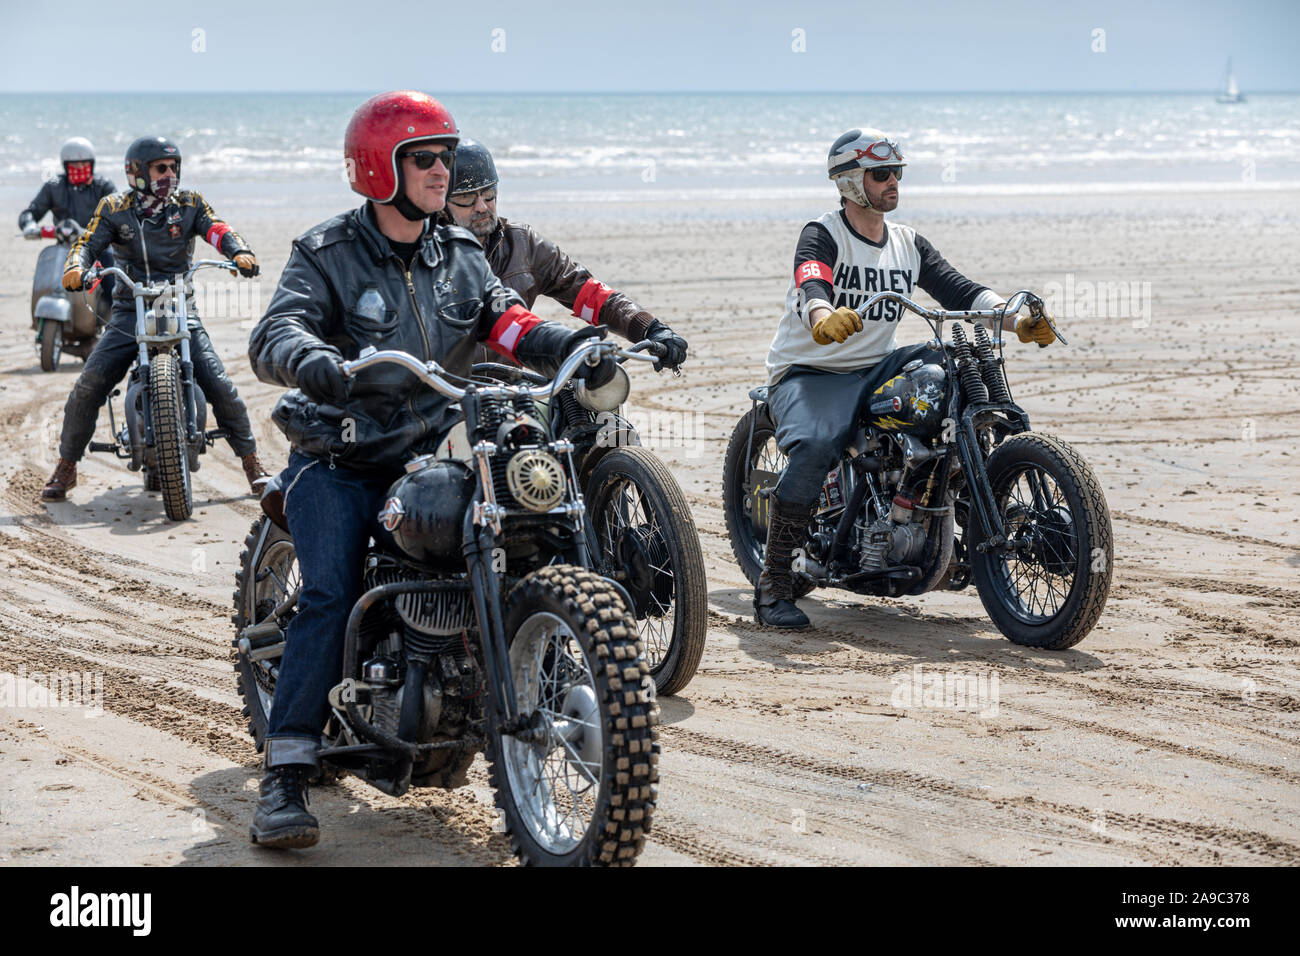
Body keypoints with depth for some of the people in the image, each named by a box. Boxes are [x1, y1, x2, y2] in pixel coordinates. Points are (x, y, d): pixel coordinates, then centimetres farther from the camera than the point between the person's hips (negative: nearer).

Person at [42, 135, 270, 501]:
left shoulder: (188, 203, 6)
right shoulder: (114, 208, 4)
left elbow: (217, 230, -7)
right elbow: (89, 242, -7)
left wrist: (240, 251, -29)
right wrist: (75, 267, -30)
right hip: (130, 310, 0)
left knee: (219, 384, -11)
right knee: (89, 386, -12)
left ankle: (251, 460, 6)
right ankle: (66, 466, 4)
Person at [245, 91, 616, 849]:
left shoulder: (461, 256, 12)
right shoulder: (328, 254, -5)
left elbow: (509, 324, 2)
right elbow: (276, 332, -20)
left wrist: (577, 347, -18)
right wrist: (310, 360, -44)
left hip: (429, 453, 5)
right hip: (338, 460, -5)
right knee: (331, 597, -21)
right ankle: (285, 779, -21)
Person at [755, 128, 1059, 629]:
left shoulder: (909, 244, 13)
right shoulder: (822, 235, -7)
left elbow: (959, 290, 2)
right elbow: (810, 285, -29)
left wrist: (1018, 321, -16)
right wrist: (824, 317, -54)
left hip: (875, 369, 6)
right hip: (808, 374, -6)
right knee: (814, 447, -36)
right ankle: (773, 583, -26)